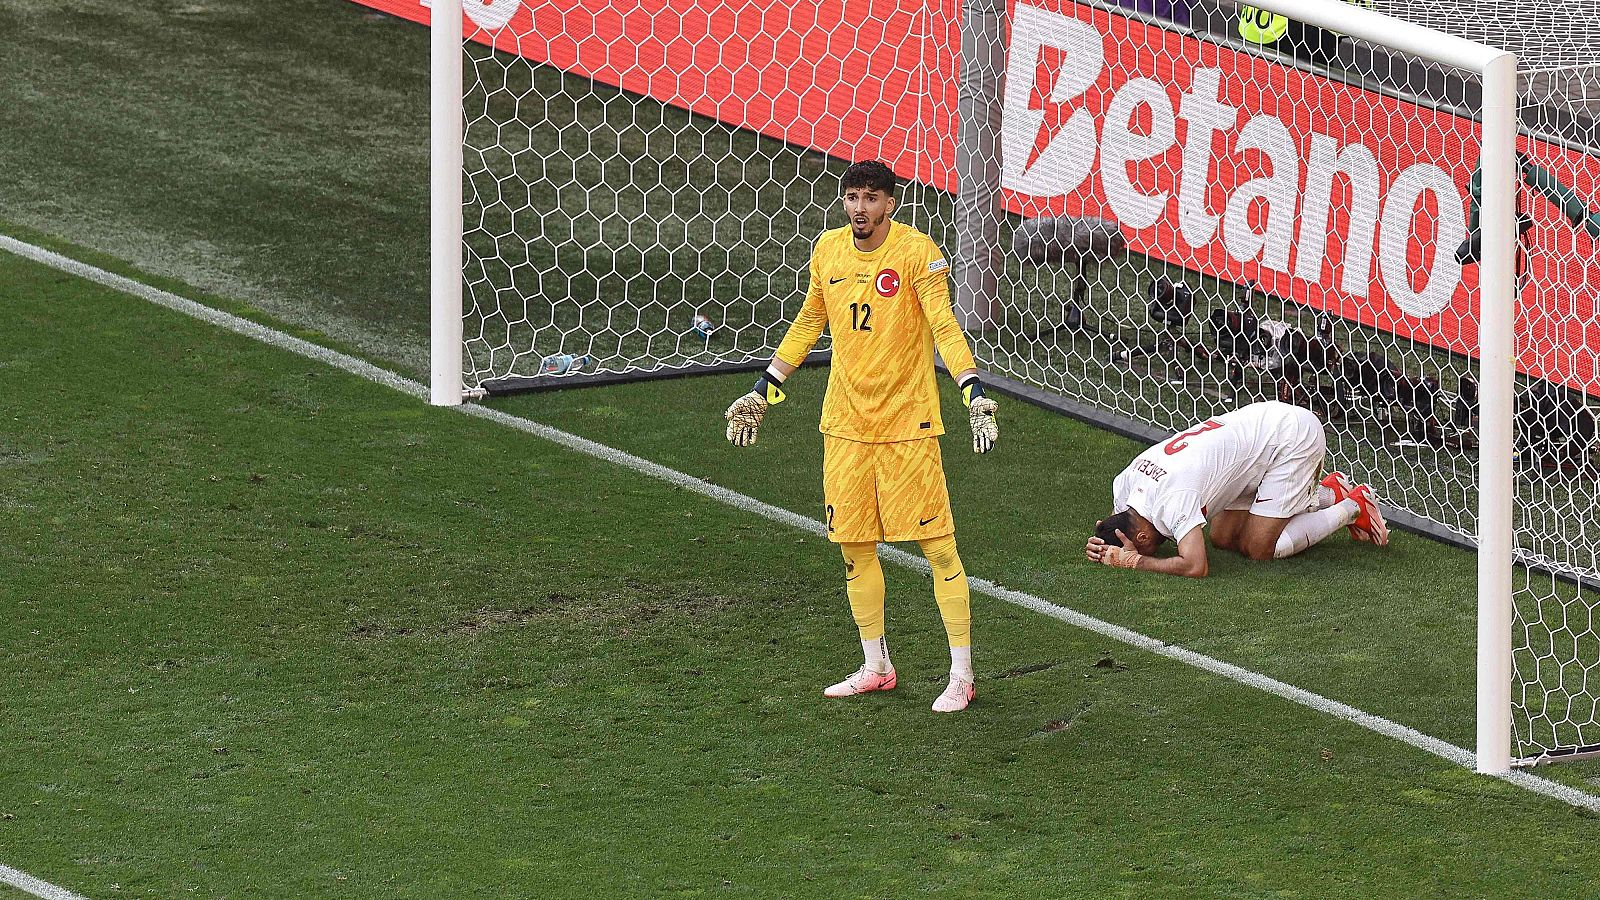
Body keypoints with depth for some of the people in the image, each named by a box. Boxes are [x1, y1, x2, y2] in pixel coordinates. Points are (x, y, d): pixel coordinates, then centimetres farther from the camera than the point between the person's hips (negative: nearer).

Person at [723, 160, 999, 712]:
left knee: (937, 544, -5)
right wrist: (762, 392, 20)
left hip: (907, 421, -5)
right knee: (854, 544, 9)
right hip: (846, 421, 5)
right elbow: (808, 324, 19)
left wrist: (974, 392, -29)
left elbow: (944, 326, -16)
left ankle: (962, 676, 2)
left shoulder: (916, 251, -11)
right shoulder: (828, 250, 6)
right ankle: (875, 668, 24)